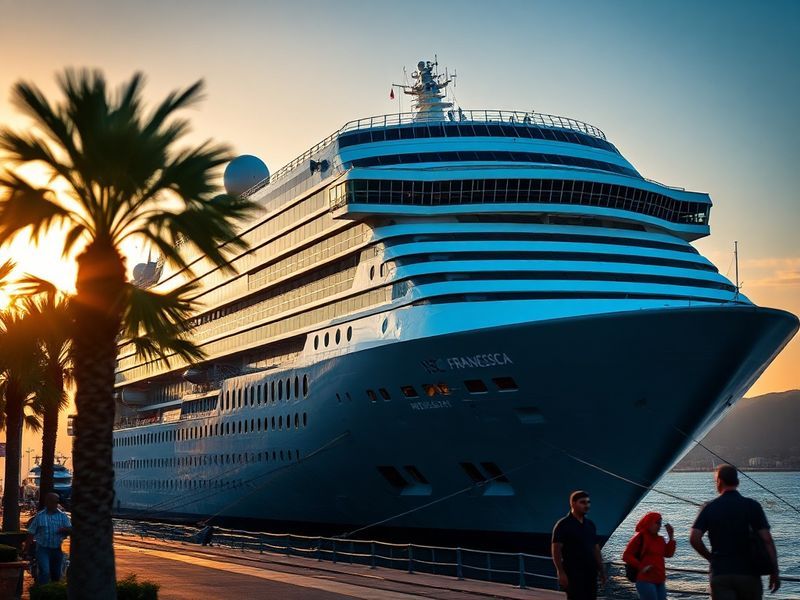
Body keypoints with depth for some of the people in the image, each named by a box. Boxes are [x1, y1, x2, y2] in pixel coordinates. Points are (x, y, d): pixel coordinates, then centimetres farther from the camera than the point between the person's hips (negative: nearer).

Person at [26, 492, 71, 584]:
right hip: (43, 549, -3)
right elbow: (31, 533, 0)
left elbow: (71, 530, -1)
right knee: (45, 572, -18)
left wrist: (65, 530, -24)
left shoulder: (62, 516, 2)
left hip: (57, 549, 3)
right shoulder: (40, 516, -4)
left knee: (56, 575, 14)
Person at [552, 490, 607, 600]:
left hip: (590, 573, 7)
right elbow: (556, 550, -11)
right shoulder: (563, 525, -7)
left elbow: (596, 548, 18)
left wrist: (601, 570, 13)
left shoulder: (590, 525, 13)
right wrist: (561, 573, -17)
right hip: (573, 574, -7)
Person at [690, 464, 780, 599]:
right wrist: (774, 572, -4)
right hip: (748, 573, 0)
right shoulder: (752, 506, -1)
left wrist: (710, 557, 8)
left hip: (720, 574, 0)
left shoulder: (709, 508, 0)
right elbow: (767, 540, -9)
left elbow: (694, 539, -9)